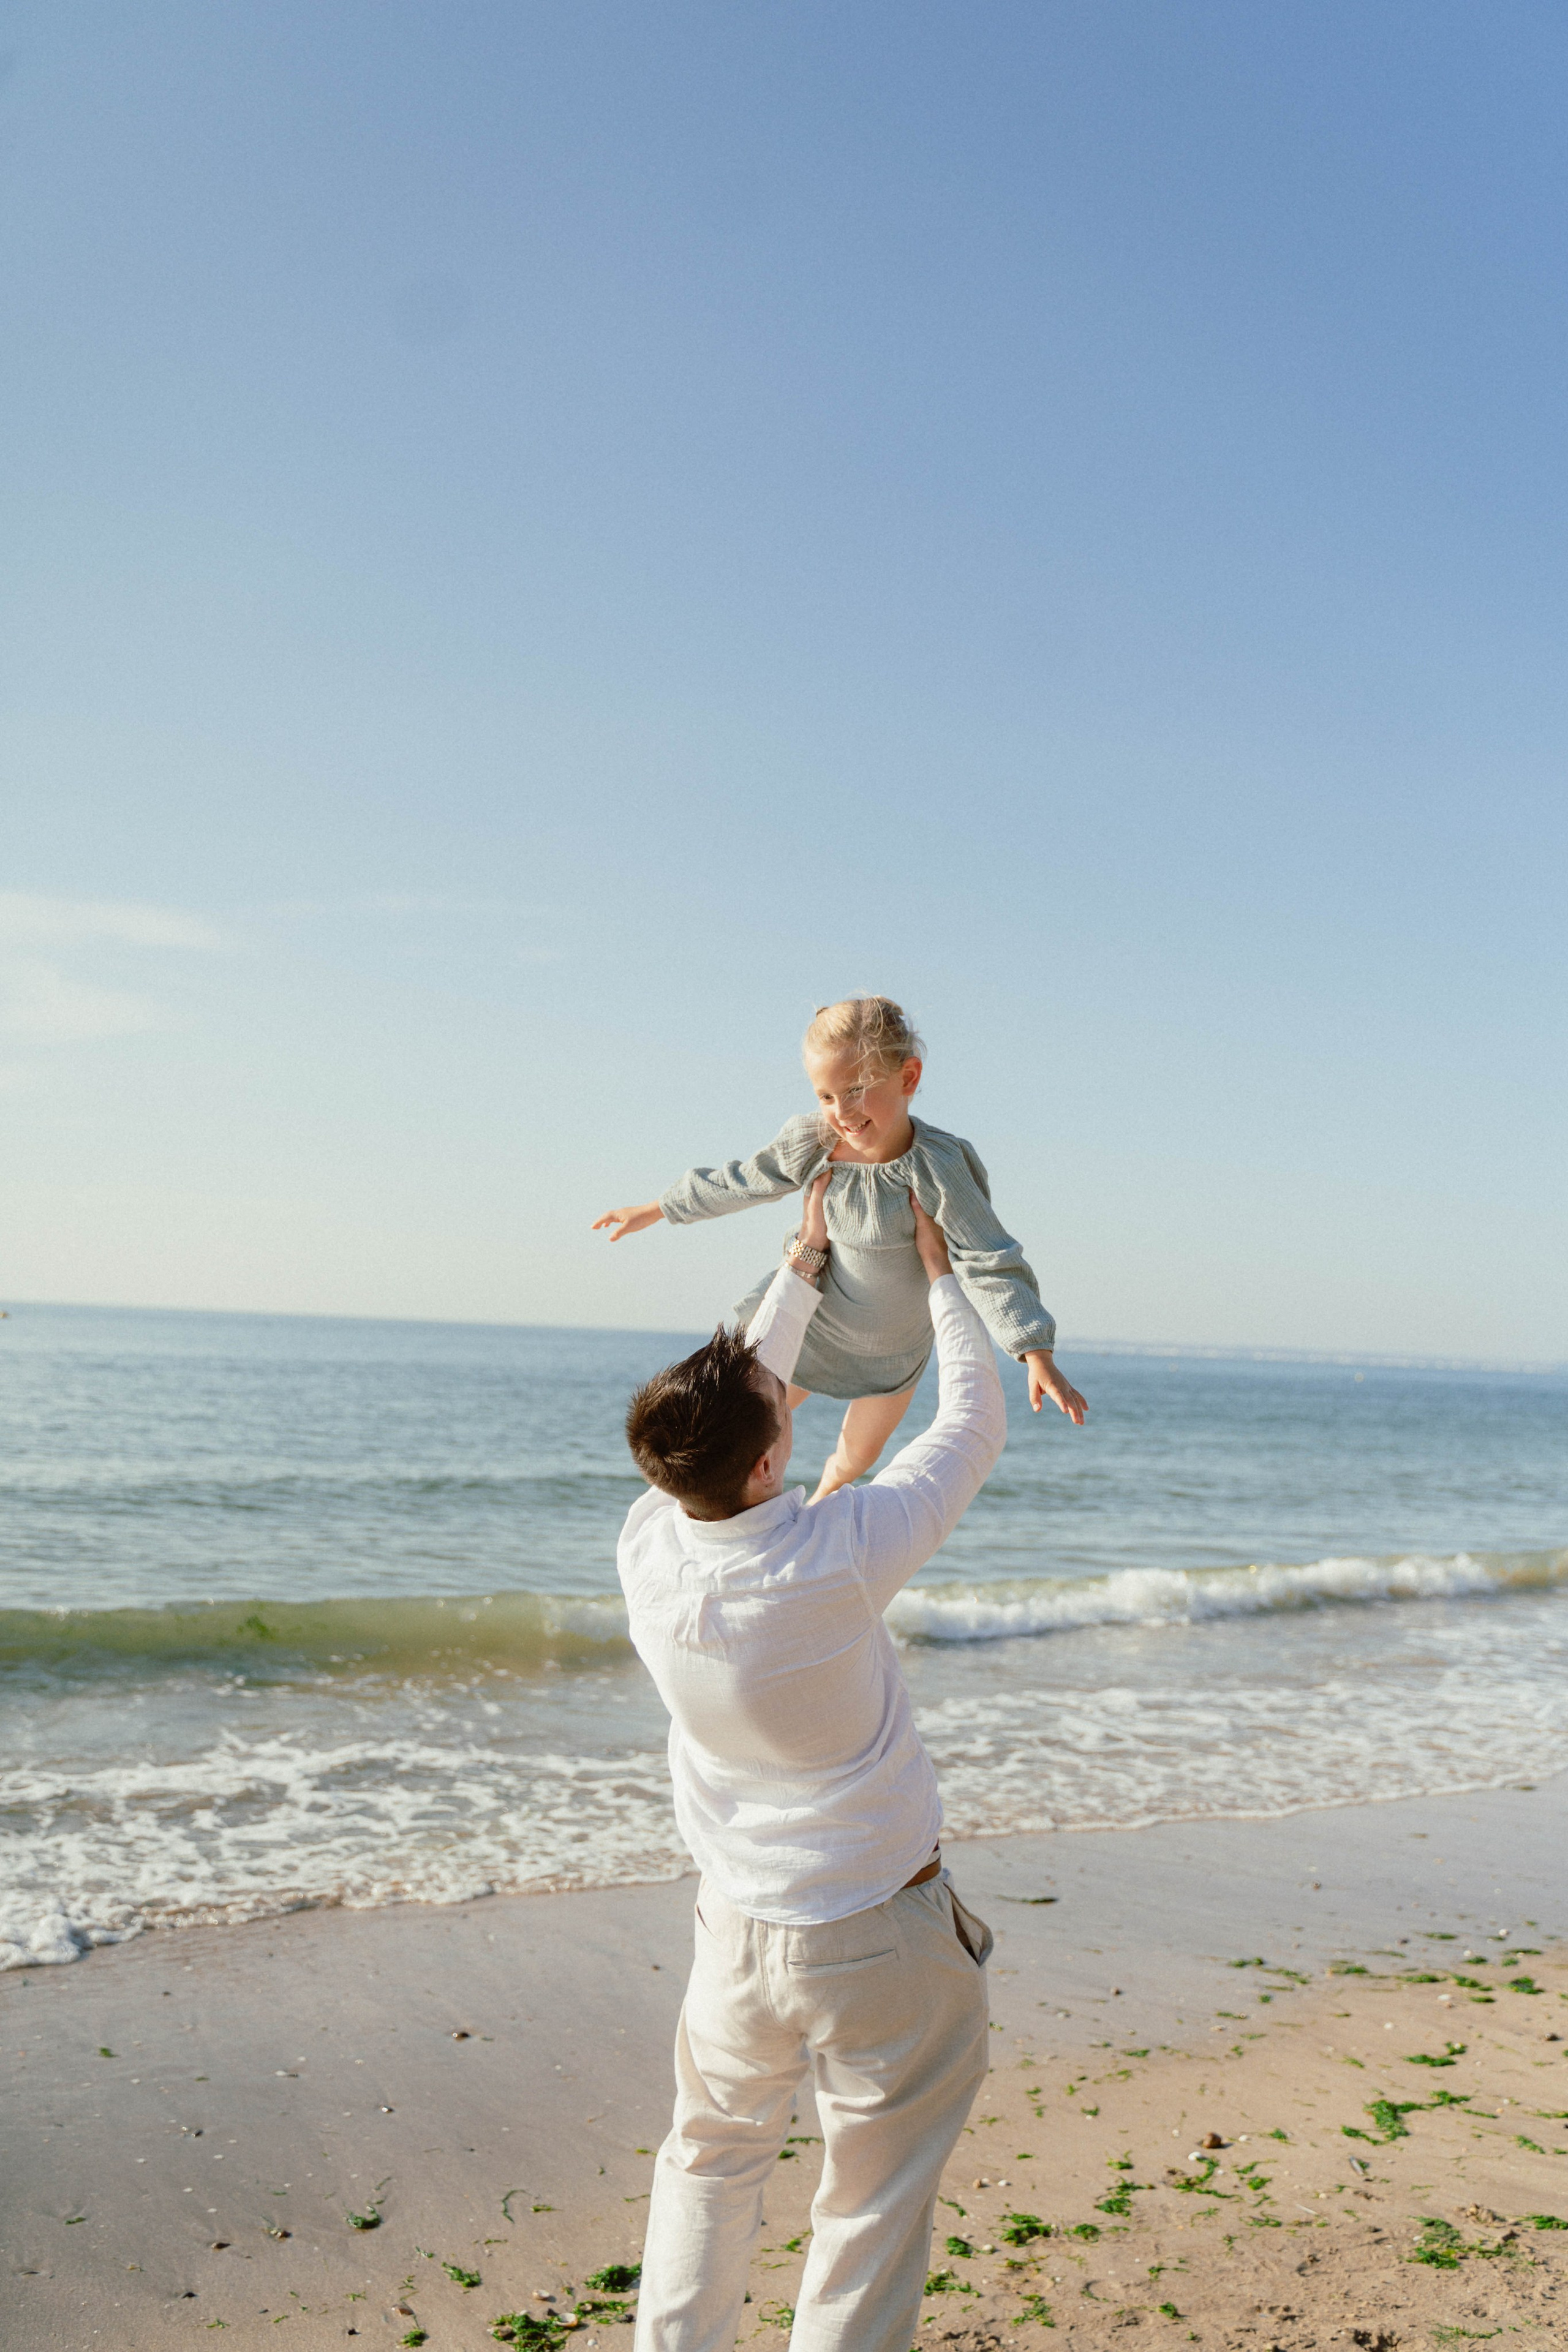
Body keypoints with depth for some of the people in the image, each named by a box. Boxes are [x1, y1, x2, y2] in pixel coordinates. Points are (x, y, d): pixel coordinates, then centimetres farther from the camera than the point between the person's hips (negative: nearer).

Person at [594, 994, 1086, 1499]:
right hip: (817, 1319, 1)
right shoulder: (813, 1142, -22)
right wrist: (654, 1211, 8)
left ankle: (824, 1497, 58)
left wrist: (1038, 1356, -43)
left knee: (859, 1454, 23)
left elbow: (991, 1265, -33)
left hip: (896, 1345, -1)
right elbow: (739, 1183, -4)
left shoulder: (938, 1168, -34)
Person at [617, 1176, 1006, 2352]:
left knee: (711, 2165, 25)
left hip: (739, 1931, 5)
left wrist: (802, 1264, 14)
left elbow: (741, 1393, 5)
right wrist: (940, 1273, 3)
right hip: (880, 1943, -5)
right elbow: (976, 1425, -11)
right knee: (873, 2208, 13)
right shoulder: (837, 1557, -28)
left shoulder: (649, 1546, -14)